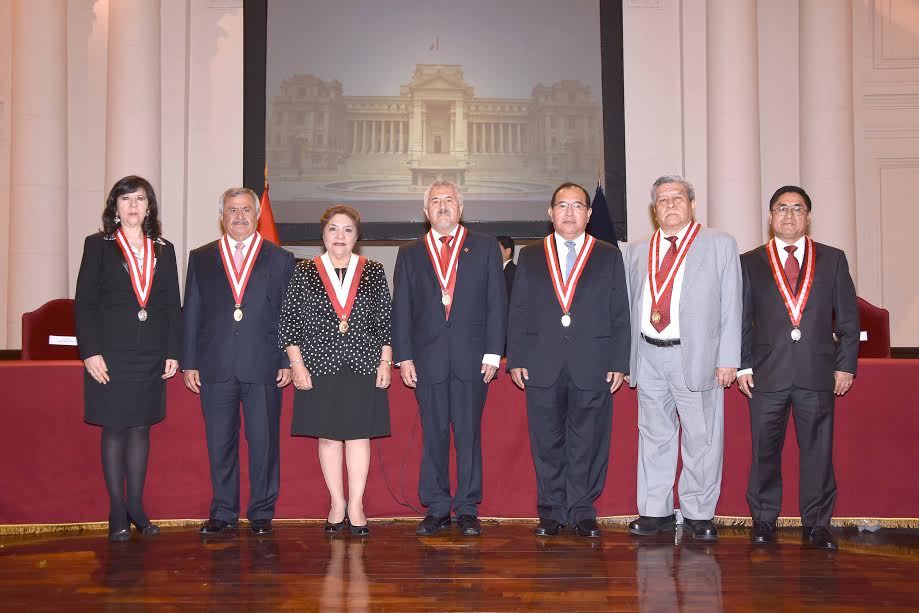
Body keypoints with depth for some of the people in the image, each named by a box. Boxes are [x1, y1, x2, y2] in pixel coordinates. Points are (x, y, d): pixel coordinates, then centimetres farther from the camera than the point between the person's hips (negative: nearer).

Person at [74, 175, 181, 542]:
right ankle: (117, 512, 9)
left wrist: (173, 353, 2)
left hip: (151, 356, 3)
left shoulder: (164, 250, 11)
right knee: (114, 429, 2)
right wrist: (91, 352, -11)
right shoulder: (98, 246, 2)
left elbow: (173, 306, 10)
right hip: (111, 354, -3)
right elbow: (84, 302, -3)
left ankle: (136, 507, 16)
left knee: (140, 428, 8)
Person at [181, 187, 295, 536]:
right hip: (215, 368, 2)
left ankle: (262, 512, 15)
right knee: (219, 443, 7)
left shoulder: (280, 260, 8)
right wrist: (189, 363, 4)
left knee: (264, 442, 3)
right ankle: (223, 513, 19)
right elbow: (191, 314, 10)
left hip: (263, 368, -1)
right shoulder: (200, 258, 11)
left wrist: (288, 362, -1)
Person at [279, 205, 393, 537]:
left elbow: (386, 320, 7)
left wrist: (385, 362, 0)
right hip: (320, 367, 0)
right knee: (328, 436, 5)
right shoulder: (304, 272, 3)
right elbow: (289, 320, 2)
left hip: (364, 366, 0)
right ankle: (337, 503, 17)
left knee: (359, 434, 2)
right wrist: (297, 365, -5)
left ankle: (356, 505, 9)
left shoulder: (374, 272, 6)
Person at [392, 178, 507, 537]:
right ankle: (437, 509, 13)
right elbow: (401, 309, 10)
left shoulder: (485, 248, 9)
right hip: (428, 358, 1)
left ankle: (467, 510, 10)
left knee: (469, 435, 1)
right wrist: (404, 357, 0)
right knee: (433, 436, 4)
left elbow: (496, 303, 4)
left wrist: (493, 353, -4)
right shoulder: (410, 254, 13)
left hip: (472, 357, -1)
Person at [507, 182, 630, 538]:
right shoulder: (530, 256, 13)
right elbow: (518, 311, 9)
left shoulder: (609, 257, 10)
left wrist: (619, 363, -1)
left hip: (592, 367, -1)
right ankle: (551, 512, 15)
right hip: (542, 366, 1)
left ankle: (582, 512, 14)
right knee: (547, 442, 5)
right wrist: (516, 359, 1)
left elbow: (620, 314, 7)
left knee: (588, 444, 3)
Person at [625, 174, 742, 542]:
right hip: (649, 357, 4)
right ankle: (655, 512, 18)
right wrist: (627, 359, 8)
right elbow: (632, 308, 15)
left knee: (701, 439, 1)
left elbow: (731, 306, 0)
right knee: (654, 436, 9)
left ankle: (698, 515, 13)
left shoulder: (720, 245, 5)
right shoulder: (638, 252, 15)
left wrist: (727, 359, -7)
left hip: (696, 356, -3)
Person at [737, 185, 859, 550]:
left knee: (818, 451, 3)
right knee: (765, 451, 4)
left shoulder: (833, 260, 10)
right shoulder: (750, 263, 8)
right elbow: (741, 320, 7)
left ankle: (816, 524, 14)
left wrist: (845, 365, 2)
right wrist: (743, 366, 0)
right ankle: (763, 521, 17)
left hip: (817, 373, 0)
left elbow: (848, 317, 9)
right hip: (767, 373, 0)